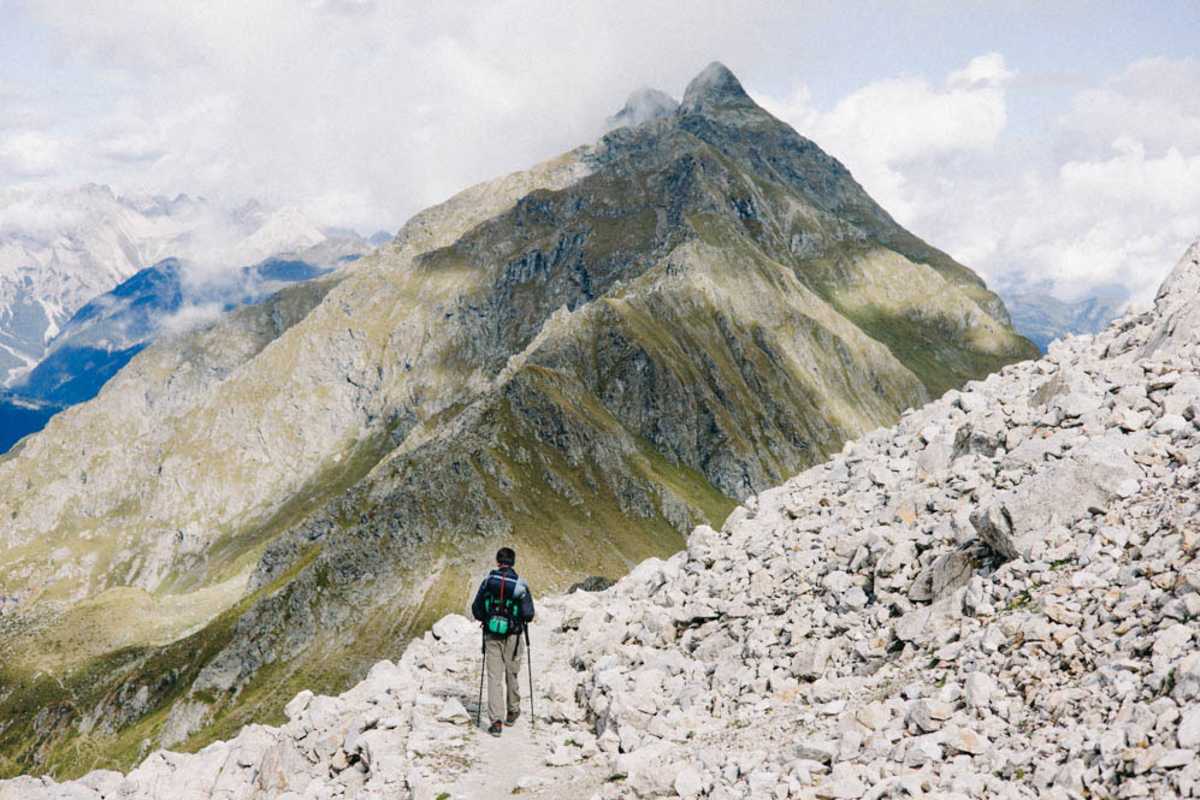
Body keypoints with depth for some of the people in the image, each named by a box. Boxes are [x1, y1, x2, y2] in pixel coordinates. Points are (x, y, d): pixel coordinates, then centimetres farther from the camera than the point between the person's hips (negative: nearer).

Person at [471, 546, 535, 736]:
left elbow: (476, 610, 0)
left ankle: (496, 721, -5)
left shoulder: (488, 581, -5)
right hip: (513, 636, -1)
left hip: (491, 635, 1)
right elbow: (529, 614, -10)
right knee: (512, 675, 16)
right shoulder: (520, 584, -10)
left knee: (494, 677, 2)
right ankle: (512, 712, 33)